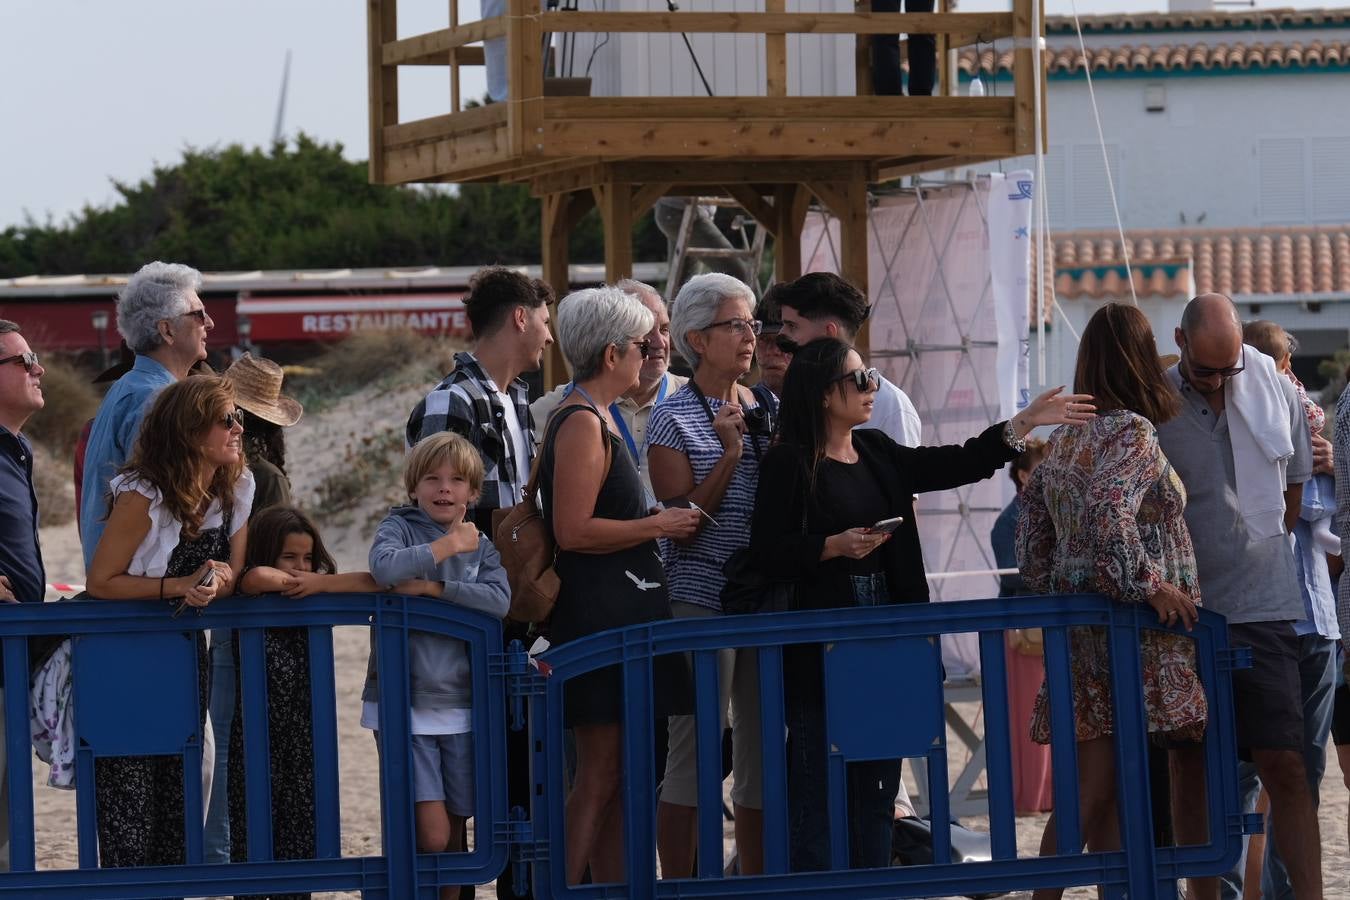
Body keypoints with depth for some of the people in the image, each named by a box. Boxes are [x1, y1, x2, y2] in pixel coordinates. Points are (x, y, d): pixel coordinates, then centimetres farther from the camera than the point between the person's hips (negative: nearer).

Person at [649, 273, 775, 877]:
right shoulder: (673, 419, -4)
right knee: (695, 755, -5)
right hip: (701, 600, -6)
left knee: (762, 754, 8)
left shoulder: (765, 410, 12)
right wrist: (729, 454, -17)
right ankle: (678, 888, 1)